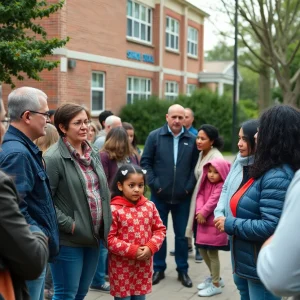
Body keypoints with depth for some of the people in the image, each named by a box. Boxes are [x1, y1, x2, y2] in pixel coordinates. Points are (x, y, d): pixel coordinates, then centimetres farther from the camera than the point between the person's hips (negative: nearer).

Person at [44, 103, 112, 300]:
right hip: (68, 239, -7)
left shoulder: (93, 154, 10)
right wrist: (68, 224, -17)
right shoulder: (53, 158, -16)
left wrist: (105, 223, 10)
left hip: (93, 235, 7)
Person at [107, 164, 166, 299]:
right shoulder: (114, 209, -15)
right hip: (121, 267, -4)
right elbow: (109, 238, -16)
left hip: (144, 265, 5)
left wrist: (150, 247, -11)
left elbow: (160, 229, 7)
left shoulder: (149, 206, 1)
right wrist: (132, 250, -19)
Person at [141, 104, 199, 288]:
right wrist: (154, 184, -8)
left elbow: (195, 166, 3)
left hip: (182, 197, 1)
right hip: (160, 195, 0)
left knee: (182, 234, 9)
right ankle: (159, 268, 24)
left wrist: (189, 187, -6)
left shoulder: (192, 140, 1)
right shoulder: (155, 136, -2)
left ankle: (183, 270, 23)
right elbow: (145, 162, -1)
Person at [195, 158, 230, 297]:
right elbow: (200, 195, 2)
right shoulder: (206, 183, 11)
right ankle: (215, 278, 33)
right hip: (203, 223, 9)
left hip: (215, 224, -9)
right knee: (203, 250, 16)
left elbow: (213, 201, -20)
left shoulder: (222, 186, -15)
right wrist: (199, 211, -13)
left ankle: (216, 285, 11)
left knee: (212, 253, -2)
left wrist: (203, 213, -13)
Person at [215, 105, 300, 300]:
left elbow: (270, 227, -28)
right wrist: (231, 221, 3)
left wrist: (230, 224, -18)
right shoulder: (270, 171, 7)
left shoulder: (277, 177, -23)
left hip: (263, 268, -9)